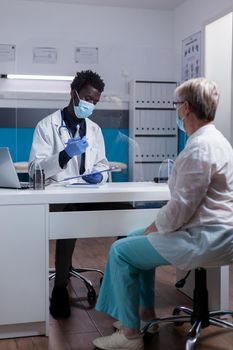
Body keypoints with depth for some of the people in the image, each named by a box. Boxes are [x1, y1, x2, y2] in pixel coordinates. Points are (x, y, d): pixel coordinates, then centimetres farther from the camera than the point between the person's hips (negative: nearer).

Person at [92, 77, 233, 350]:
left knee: (121, 252, -6)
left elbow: (180, 208, -24)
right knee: (135, 240, 20)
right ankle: (145, 313, 27)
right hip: (210, 230, 11)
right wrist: (153, 228, 12)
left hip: (205, 239, -11)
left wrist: (151, 229, -7)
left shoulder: (199, 149, -22)